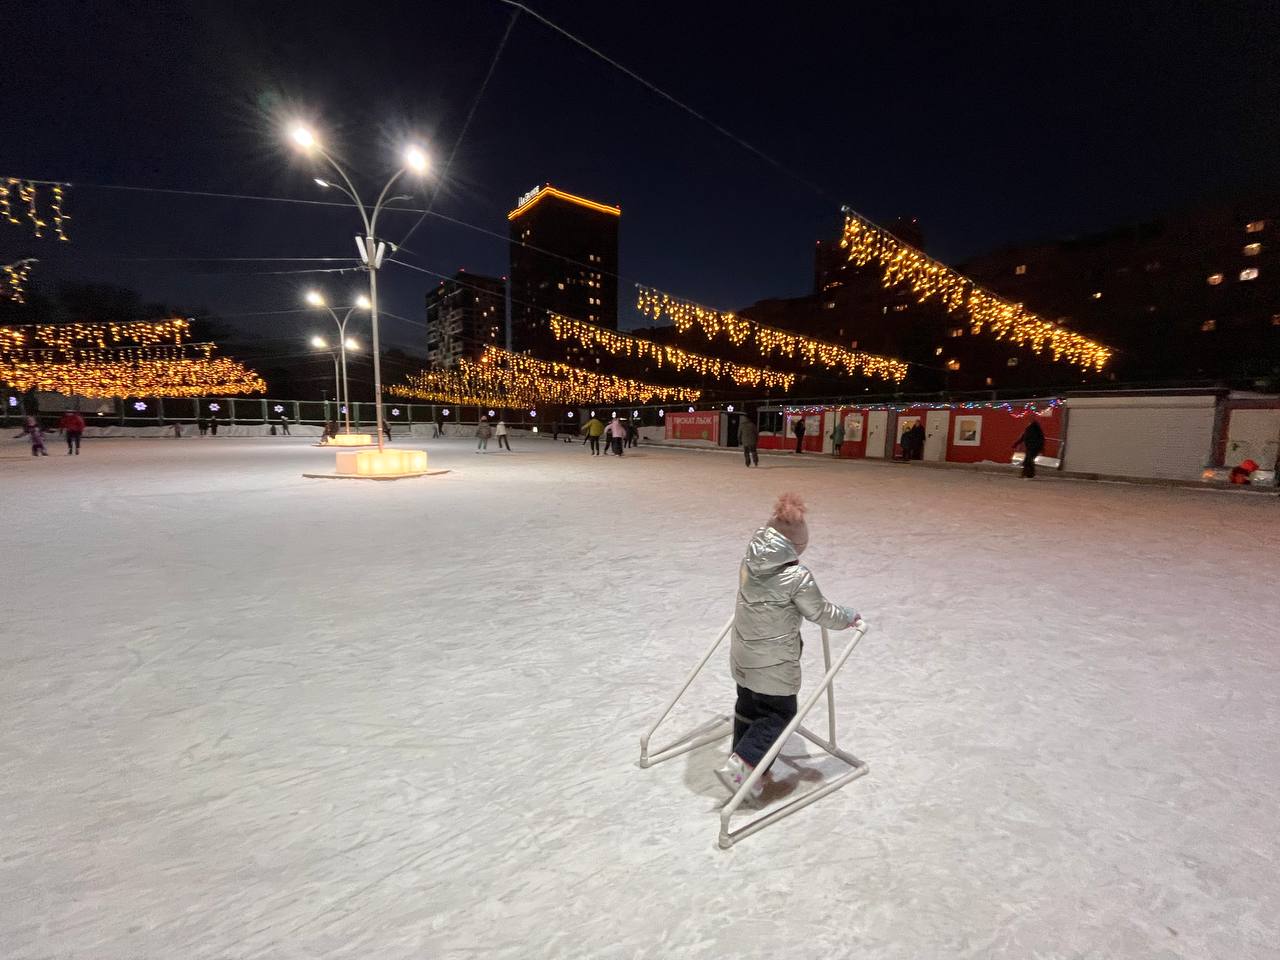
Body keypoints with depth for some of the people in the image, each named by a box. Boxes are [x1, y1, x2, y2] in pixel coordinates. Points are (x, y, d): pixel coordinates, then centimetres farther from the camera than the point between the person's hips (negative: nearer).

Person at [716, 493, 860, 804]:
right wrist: (848, 618, 10)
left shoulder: (749, 562, -6)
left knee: (748, 709, 21)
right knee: (780, 713, 13)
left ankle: (748, 769, 37)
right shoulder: (797, 577, -24)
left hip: (743, 656, 7)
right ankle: (740, 765, 5)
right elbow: (821, 612, -10)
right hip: (774, 663, -6)